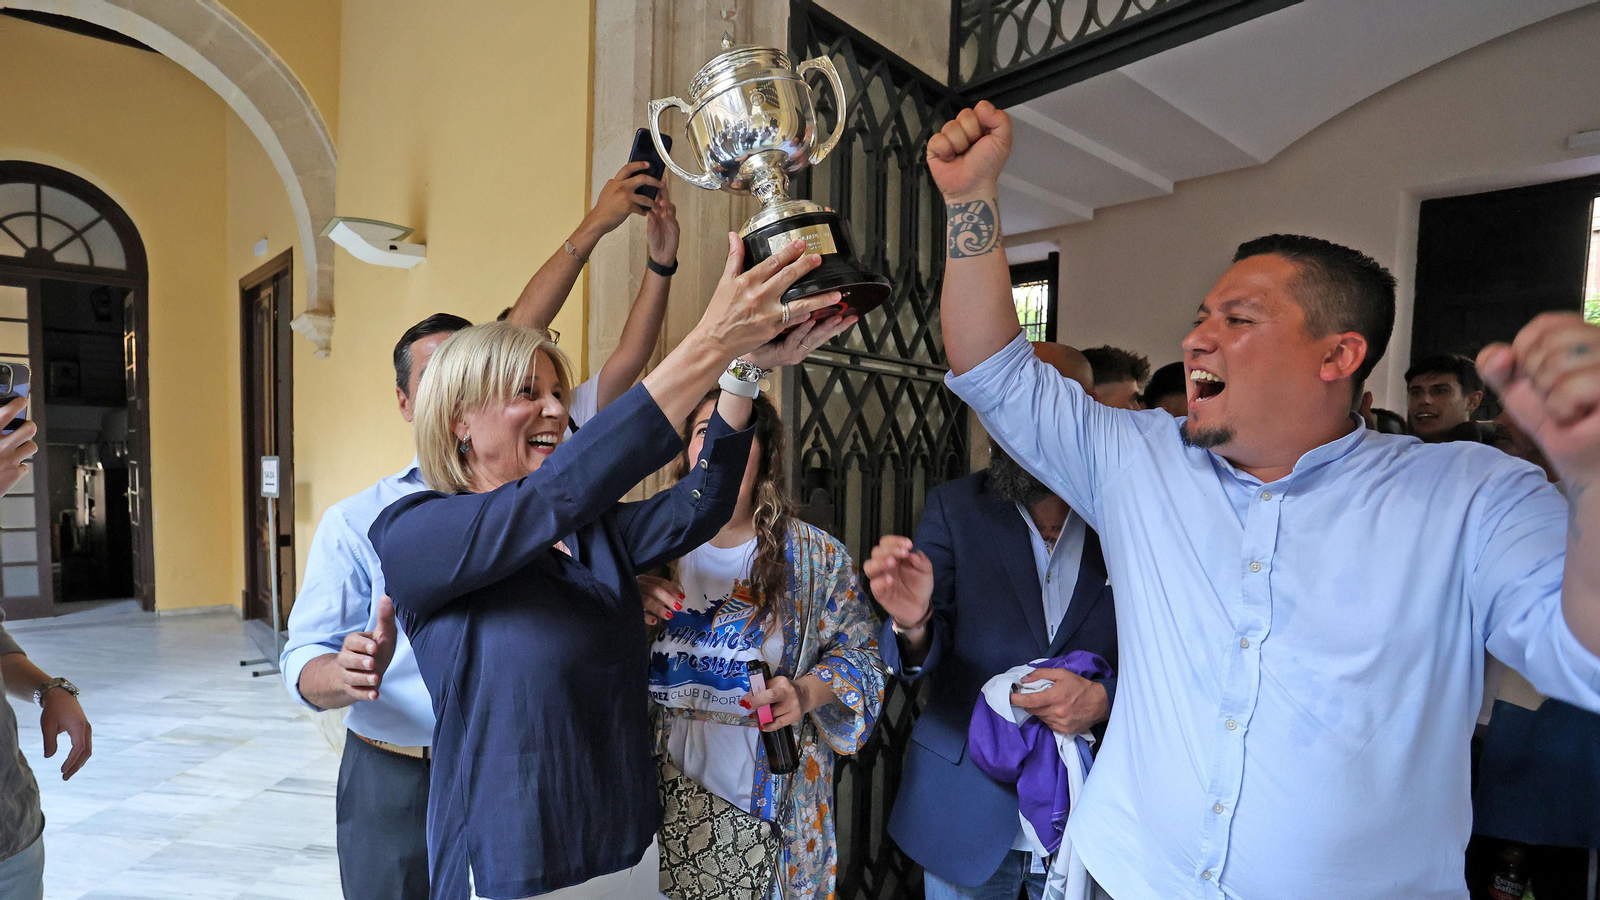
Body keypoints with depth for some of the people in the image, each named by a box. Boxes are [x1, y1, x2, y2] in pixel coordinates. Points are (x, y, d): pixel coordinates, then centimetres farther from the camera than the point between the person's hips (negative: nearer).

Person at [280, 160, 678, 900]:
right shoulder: (356, 522, -3)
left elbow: (620, 370, -4)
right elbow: (303, 663, -6)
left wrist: (661, 262, -5)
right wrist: (350, 673, -28)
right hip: (394, 786, -1)